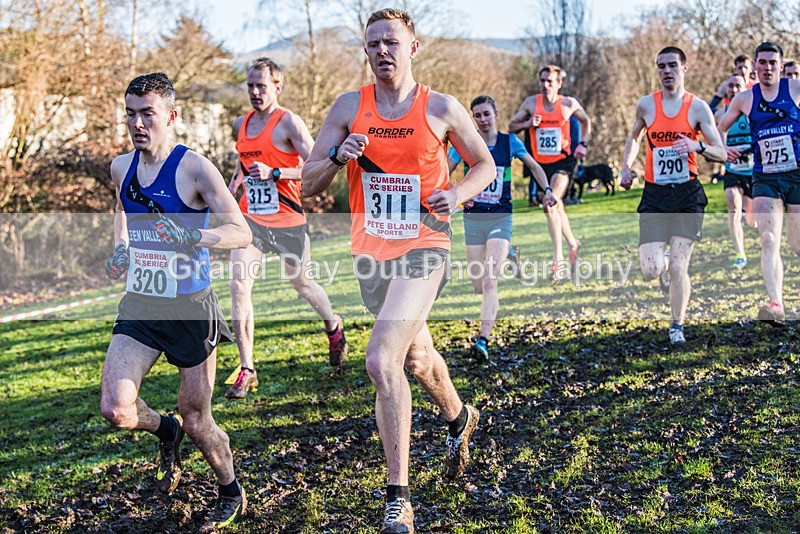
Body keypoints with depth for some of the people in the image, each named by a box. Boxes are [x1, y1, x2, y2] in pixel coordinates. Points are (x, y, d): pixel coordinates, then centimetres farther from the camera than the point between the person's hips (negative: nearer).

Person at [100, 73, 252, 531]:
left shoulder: (195, 168, -13)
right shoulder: (121, 167, 5)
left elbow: (242, 233, -15)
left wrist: (193, 237, -32)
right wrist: (121, 248, 12)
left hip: (190, 308, -5)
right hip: (139, 305, 5)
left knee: (196, 421, 6)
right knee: (116, 409, -12)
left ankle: (232, 494, 34)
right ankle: (164, 430, 25)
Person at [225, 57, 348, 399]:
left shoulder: (288, 122, -11)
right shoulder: (241, 125, 9)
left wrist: (275, 173, -25)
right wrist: (231, 187, 13)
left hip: (287, 220, -4)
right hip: (250, 216, 5)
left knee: (301, 284, 14)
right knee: (239, 284, -12)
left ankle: (334, 326, 46)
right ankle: (247, 368, -7)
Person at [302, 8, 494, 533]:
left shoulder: (442, 108, -4)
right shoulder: (350, 108, 2)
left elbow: (485, 163, 10)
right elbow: (309, 185, 2)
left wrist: (458, 193, -10)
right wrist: (338, 156, -19)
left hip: (424, 247, -4)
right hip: (371, 251, 5)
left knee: (382, 360, -21)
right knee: (417, 356, 22)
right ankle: (459, 419, 54)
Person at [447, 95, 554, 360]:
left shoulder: (509, 142, 1)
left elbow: (535, 167, 15)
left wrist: (547, 190, 1)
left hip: (500, 218, -2)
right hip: (473, 219, 2)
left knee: (490, 281, -15)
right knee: (479, 285, 5)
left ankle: (483, 340, -17)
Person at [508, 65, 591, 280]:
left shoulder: (568, 103, -4)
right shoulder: (531, 103, -1)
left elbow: (586, 121, 14)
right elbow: (511, 126, 5)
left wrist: (583, 144, 2)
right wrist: (528, 124, -13)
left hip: (563, 160, -4)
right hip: (541, 164, 4)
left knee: (551, 205, -22)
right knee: (555, 207, 16)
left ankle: (558, 258, -18)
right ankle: (573, 243, 40)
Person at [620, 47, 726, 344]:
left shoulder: (697, 107, -1)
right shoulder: (646, 105, 4)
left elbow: (721, 153, -1)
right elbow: (634, 137, 24)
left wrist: (697, 147, -21)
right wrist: (626, 168, 9)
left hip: (687, 195, -1)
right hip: (654, 196, 1)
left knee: (678, 268, -6)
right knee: (651, 272, -8)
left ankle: (677, 325, 16)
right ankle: (661, 261, 30)